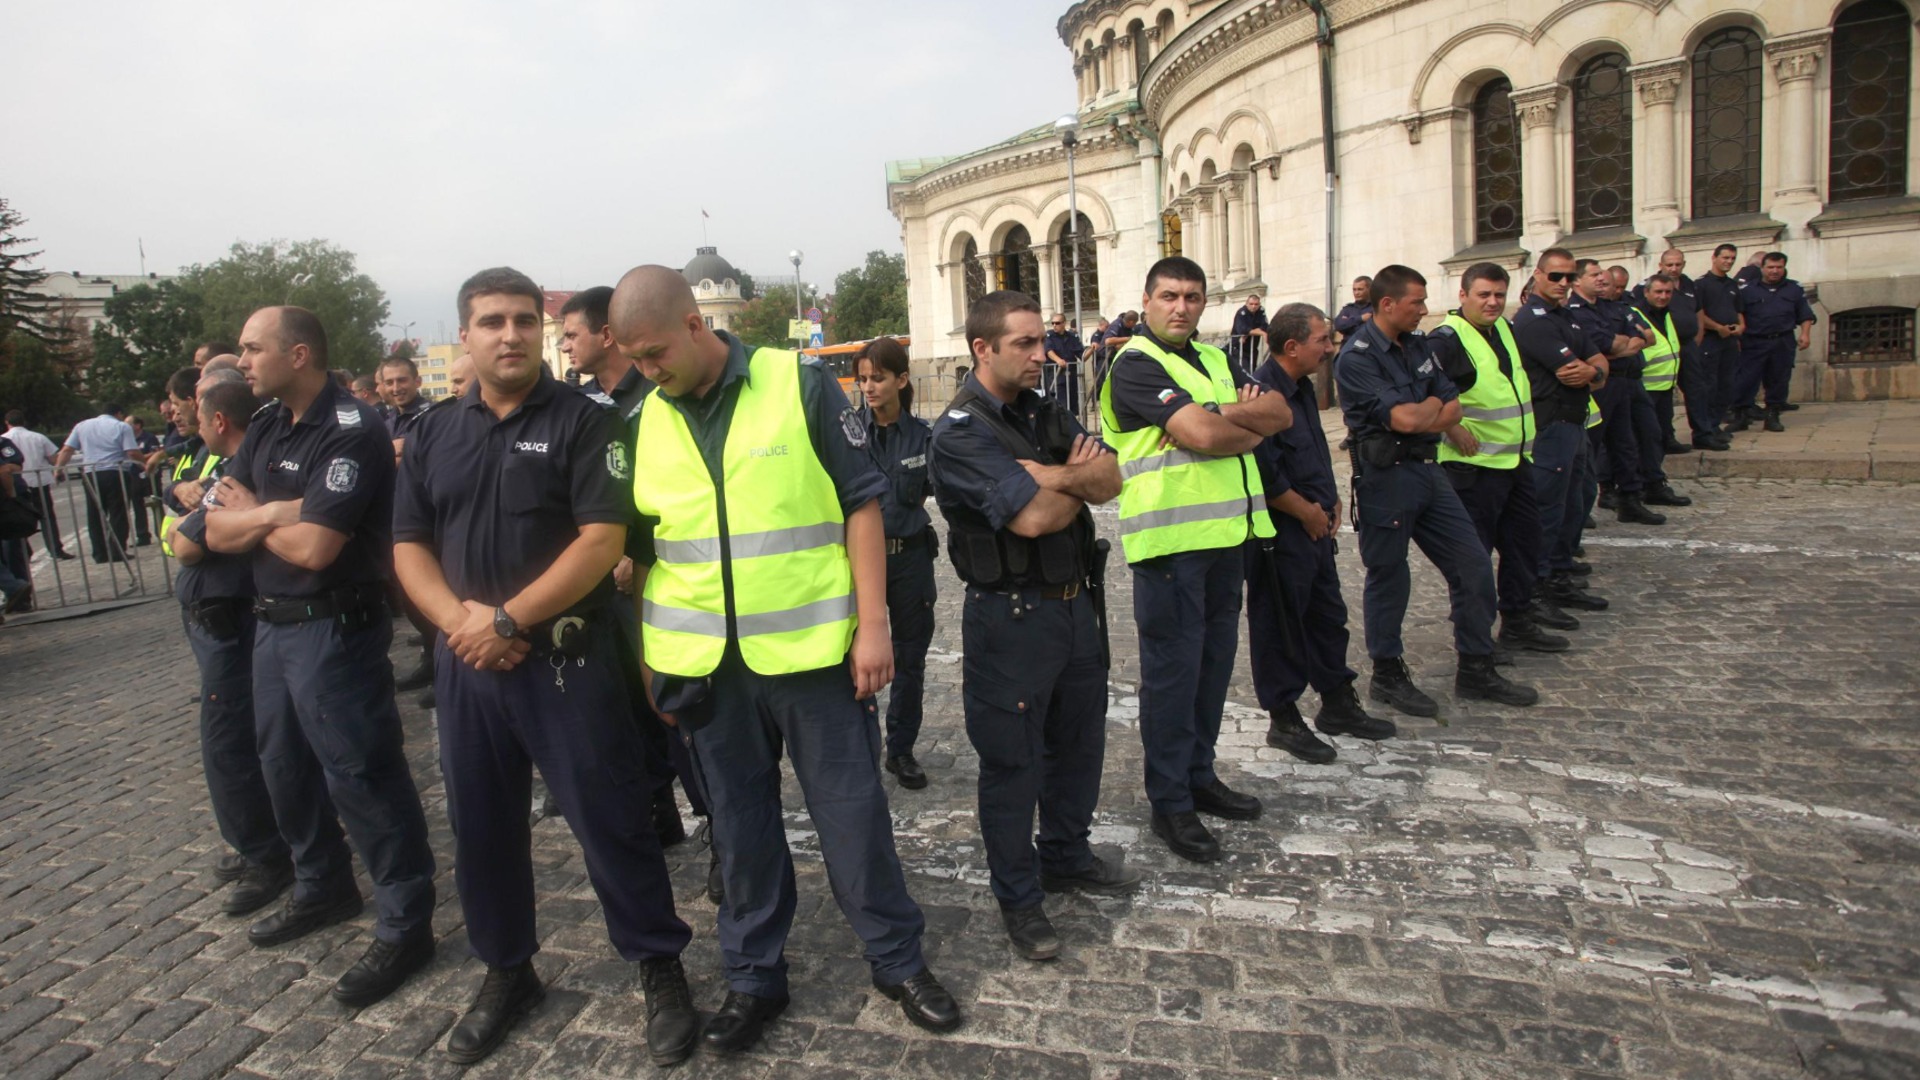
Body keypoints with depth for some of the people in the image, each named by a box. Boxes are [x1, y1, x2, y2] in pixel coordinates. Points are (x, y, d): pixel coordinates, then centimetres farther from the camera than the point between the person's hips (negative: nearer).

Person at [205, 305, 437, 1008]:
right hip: (272, 624, 10)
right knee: (286, 764, 21)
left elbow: (314, 547, -24)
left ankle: (404, 925, 8)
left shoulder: (351, 432, -18)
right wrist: (275, 512, -16)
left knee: (360, 776, -4)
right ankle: (323, 889, 40)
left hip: (334, 629, -9)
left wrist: (250, 512, -5)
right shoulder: (266, 428, 9)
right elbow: (217, 532, 4)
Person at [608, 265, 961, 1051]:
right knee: (740, 825, 15)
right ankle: (753, 975, 33)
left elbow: (861, 502, -5)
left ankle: (898, 959, 28)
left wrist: (872, 625, -9)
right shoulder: (643, 420, 6)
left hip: (812, 649, -3)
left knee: (852, 811, 8)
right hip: (704, 662, 3)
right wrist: (649, 658, 12)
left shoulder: (801, 386, -6)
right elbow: (641, 547, 13)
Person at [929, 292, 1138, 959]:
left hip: (1077, 603, 8)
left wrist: (1052, 474, -21)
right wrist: (1080, 478, -6)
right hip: (1010, 618, -8)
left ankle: (1067, 857, 42)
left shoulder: (1048, 415, 9)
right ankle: (1019, 898, 24)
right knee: (1012, 761, 6)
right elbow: (1033, 517, -25)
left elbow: (1110, 481, -2)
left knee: (1080, 740, 21)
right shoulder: (960, 432, -16)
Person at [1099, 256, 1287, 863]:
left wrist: (1230, 413, -11)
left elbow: (1281, 414, 7)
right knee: (1172, 667, -1)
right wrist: (1253, 426, -2)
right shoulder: (1136, 365, -8)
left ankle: (1198, 774, 30)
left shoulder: (1213, 361, 18)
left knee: (1214, 658, 15)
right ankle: (1169, 803, 10)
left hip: (1225, 532, 8)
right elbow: (1202, 436, -20)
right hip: (1170, 537, -8)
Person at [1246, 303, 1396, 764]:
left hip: (1315, 527, 10)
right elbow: (1266, 475, -25)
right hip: (1279, 533, -10)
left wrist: (1331, 500, 11)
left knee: (1328, 616, 19)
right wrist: (1308, 512, -13)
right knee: (1280, 626, 3)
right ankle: (1284, 721, 16)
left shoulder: (1302, 387, 12)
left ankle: (1338, 703, 34)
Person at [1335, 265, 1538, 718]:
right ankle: (1387, 675, 20)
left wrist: (1419, 418, -11)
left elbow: (1453, 409, 8)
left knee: (1473, 565, 9)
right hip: (1386, 477, -8)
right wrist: (1433, 405, -2)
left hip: (1427, 469, 8)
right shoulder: (1357, 357, -15)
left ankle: (1476, 669, 22)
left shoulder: (1418, 344, 11)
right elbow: (1405, 418, -23)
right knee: (1389, 577, 4)